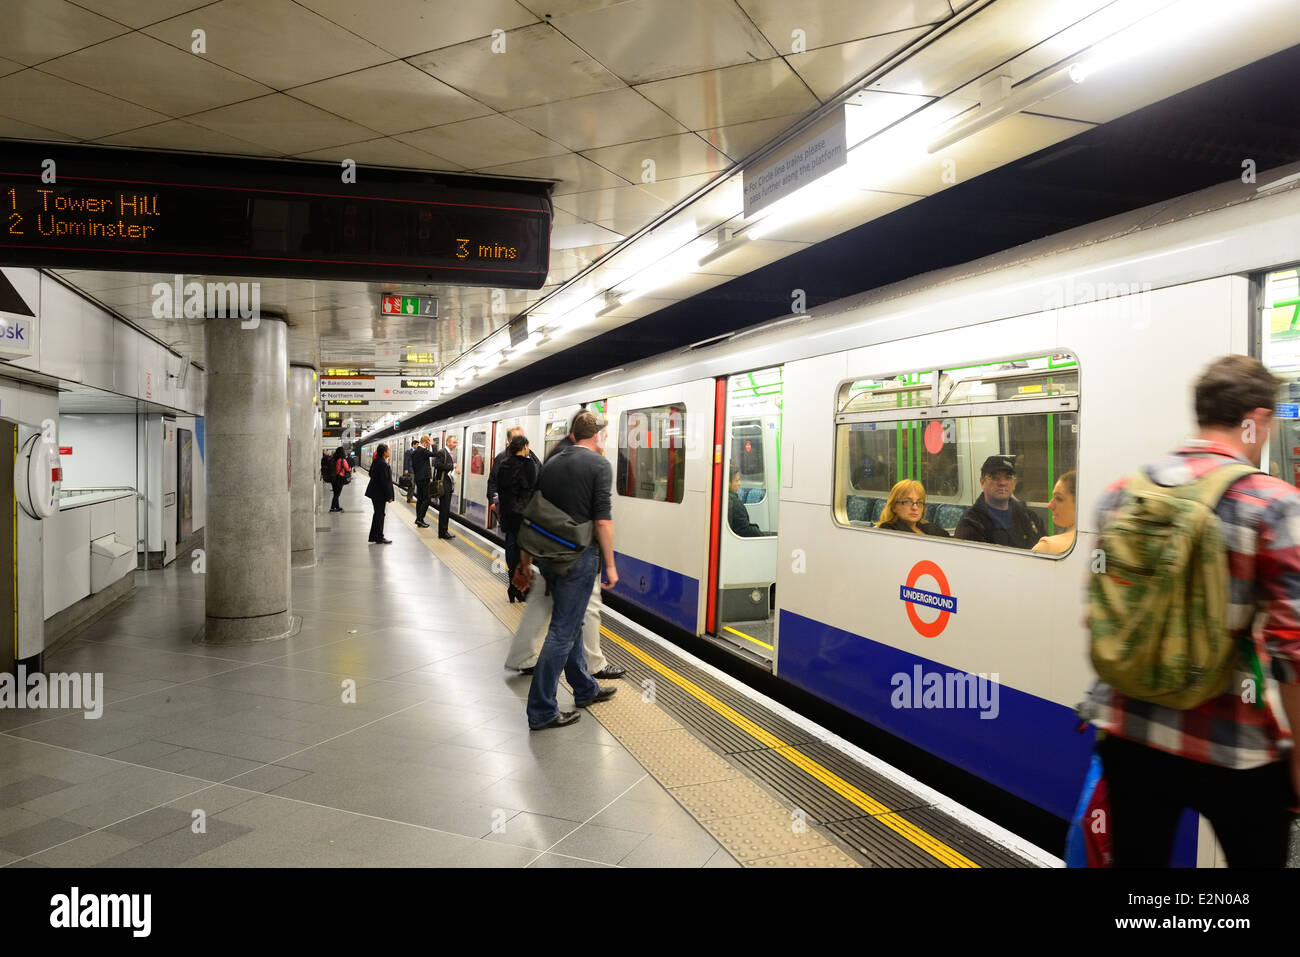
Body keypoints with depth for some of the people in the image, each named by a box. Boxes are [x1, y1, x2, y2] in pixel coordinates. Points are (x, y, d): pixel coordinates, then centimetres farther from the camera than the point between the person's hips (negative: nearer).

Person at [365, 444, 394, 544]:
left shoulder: (376, 462, 8)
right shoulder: (382, 464, -21)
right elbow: (385, 481, -22)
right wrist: (389, 496, -18)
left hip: (374, 492, 10)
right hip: (380, 494, -10)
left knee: (378, 514, 17)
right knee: (380, 514, -1)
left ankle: (374, 536, 25)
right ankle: (379, 538, 7)